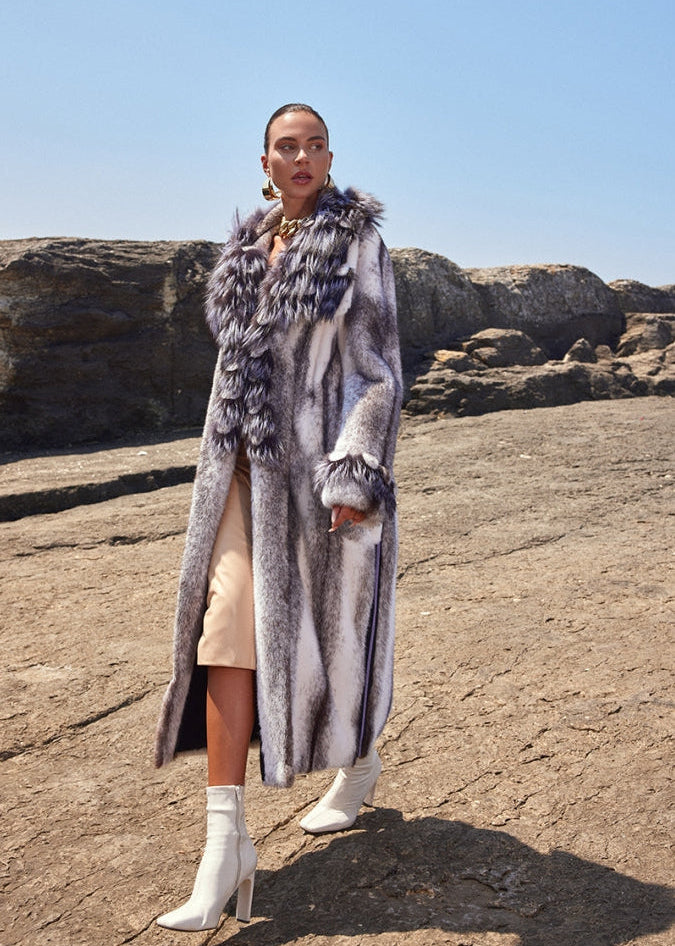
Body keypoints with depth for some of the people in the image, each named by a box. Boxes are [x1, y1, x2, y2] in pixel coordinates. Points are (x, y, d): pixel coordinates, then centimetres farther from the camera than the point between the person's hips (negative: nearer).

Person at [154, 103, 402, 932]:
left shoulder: (358, 246, -4)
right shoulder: (248, 249, 14)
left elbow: (381, 373, -9)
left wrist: (353, 479, -19)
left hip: (324, 463, -5)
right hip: (247, 466, 5)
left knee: (329, 629, 7)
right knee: (227, 628, -7)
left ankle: (359, 762, 37)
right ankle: (226, 841, -2)